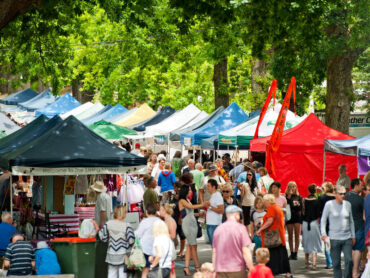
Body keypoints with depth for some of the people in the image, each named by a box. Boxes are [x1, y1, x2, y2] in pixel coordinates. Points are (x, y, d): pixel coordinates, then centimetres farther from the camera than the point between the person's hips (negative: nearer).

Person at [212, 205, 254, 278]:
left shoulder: (218, 229, 6)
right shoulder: (240, 228, -7)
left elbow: (214, 252, 10)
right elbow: (246, 252, -11)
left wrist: (214, 271, 19)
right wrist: (251, 270, -5)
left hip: (220, 272, 4)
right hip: (237, 271, -4)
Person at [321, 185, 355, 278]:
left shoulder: (347, 204, 9)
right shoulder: (329, 204, -1)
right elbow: (323, 219, 3)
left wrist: (353, 235, 16)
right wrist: (323, 234, -8)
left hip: (347, 238, 2)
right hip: (334, 238, -2)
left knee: (349, 260, -7)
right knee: (336, 263, 1)